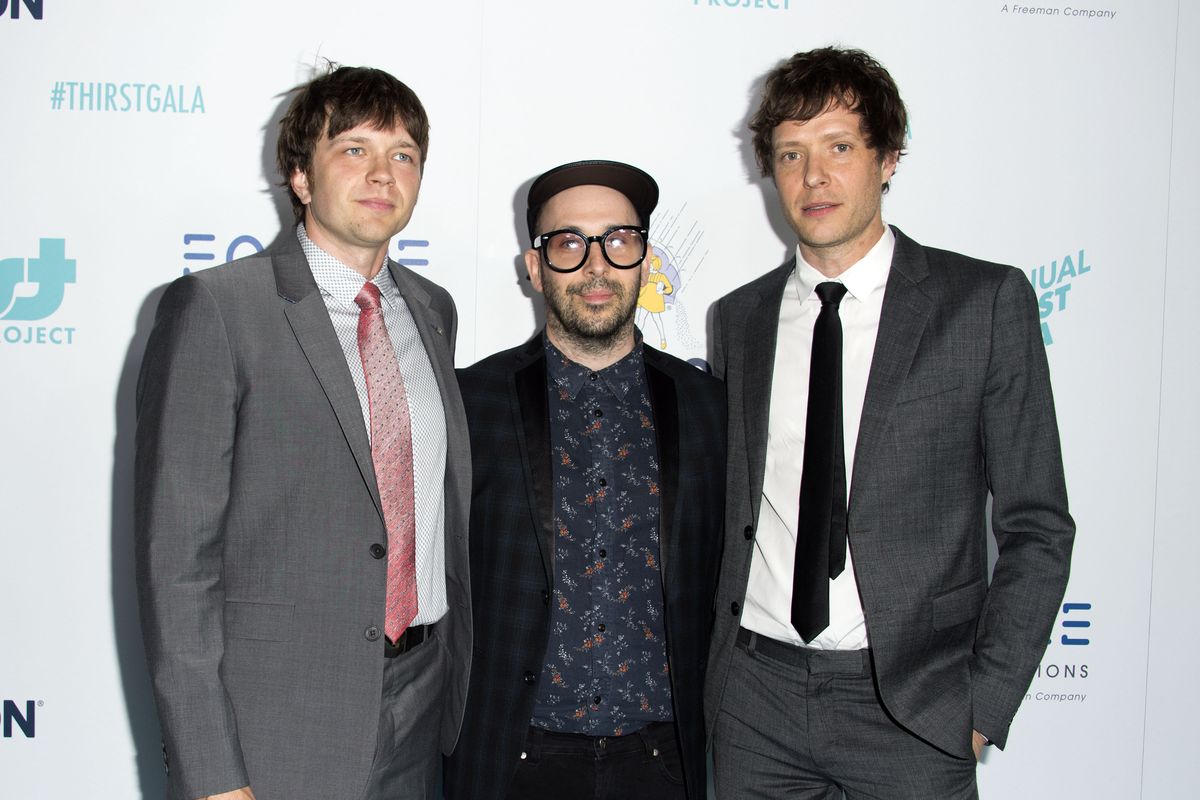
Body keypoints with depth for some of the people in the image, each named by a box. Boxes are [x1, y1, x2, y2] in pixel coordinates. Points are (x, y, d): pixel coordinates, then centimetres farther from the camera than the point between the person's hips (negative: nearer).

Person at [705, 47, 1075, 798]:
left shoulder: (986, 300, -4)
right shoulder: (739, 318, 6)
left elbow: (1036, 526, -4)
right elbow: (732, 512, 11)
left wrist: (984, 704, -8)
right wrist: (720, 665, 4)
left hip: (912, 707, -2)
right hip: (756, 703, 3)